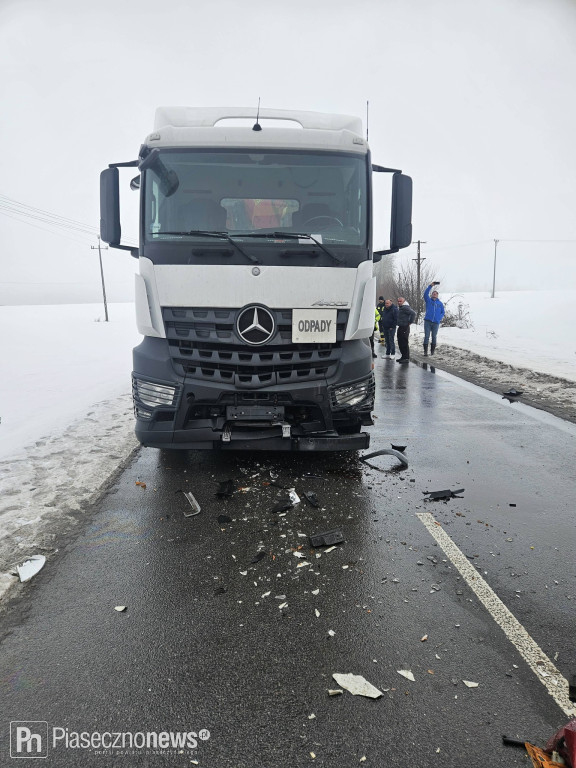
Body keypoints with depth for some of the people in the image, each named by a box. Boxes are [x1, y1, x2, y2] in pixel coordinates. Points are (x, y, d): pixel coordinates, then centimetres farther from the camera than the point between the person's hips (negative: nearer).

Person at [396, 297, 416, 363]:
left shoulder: (405, 307, -15)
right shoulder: (400, 307, 16)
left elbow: (413, 313, -26)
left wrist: (410, 322, -18)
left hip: (404, 328, -10)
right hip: (401, 327, 10)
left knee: (404, 343, -8)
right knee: (400, 343, 14)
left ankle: (406, 358, -4)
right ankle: (403, 356, 23)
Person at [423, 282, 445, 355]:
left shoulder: (440, 303, 12)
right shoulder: (428, 300, 7)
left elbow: (443, 312, 14)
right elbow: (425, 294, -8)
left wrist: (440, 318, -3)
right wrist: (430, 286, -16)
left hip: (436, 322, 2)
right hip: (427, 321, -2)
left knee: (434, 337, 8)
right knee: (426, 336, -4)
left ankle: (432, 350, 18)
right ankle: (425, 351, -2)